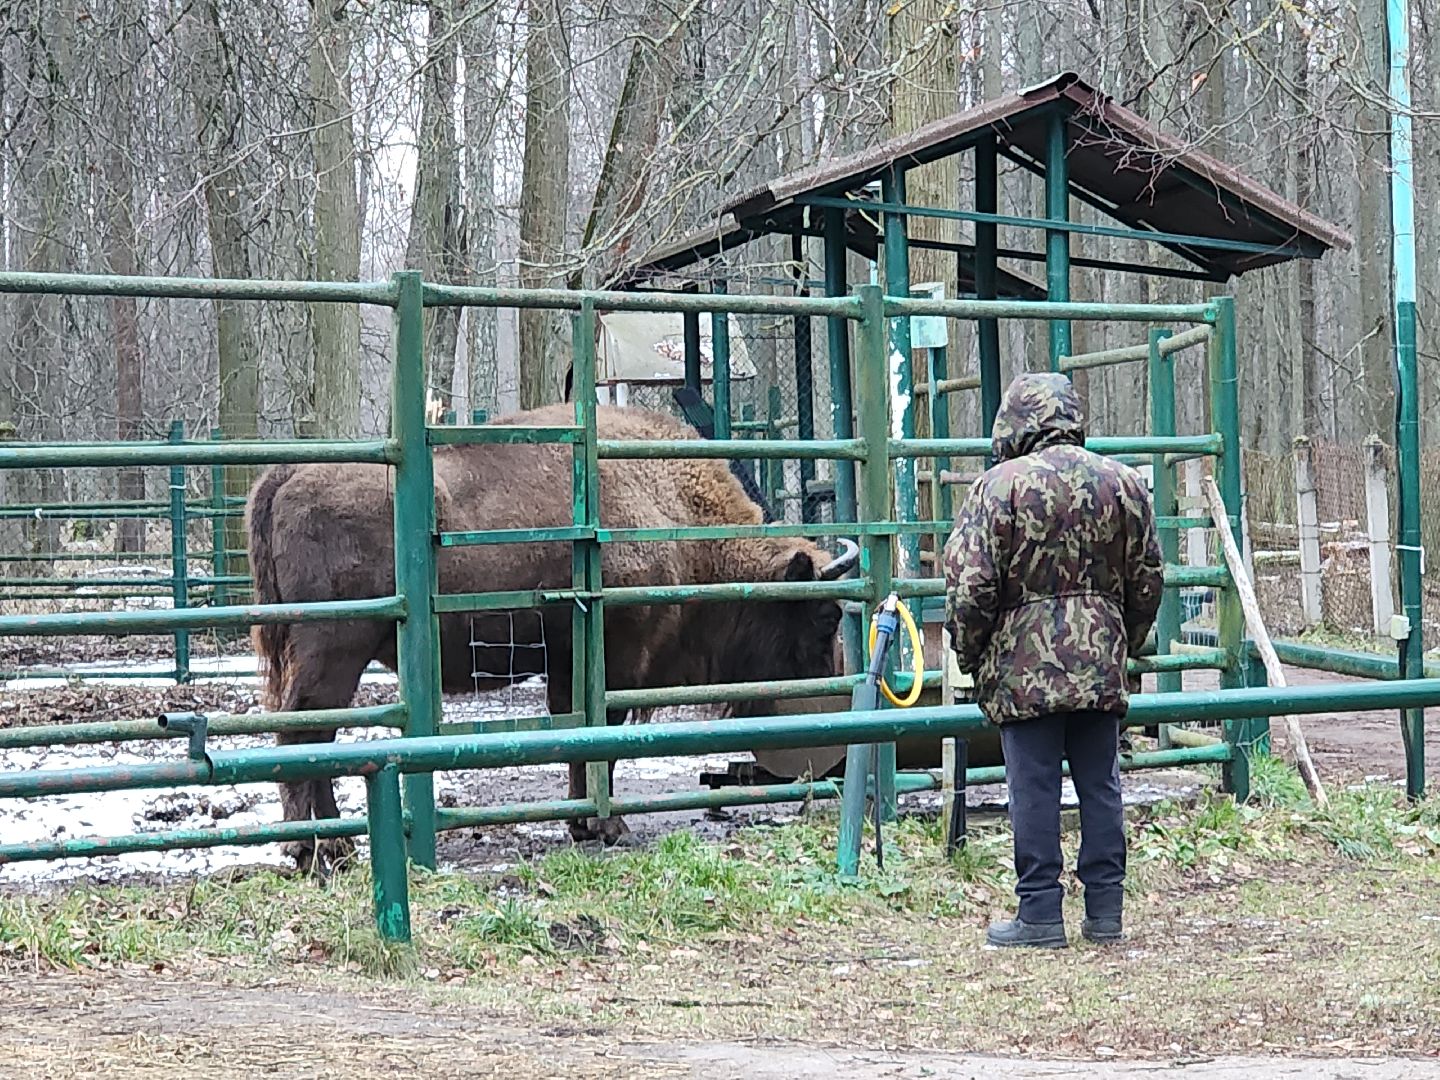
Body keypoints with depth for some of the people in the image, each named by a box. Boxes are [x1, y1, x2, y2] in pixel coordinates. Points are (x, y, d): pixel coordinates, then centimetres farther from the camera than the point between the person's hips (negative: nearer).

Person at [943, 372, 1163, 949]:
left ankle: (1040, 914, 4)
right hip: (1102, 664, 4)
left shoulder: (999, 486, -7)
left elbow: (970, 587, -9)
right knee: (1100, 785, 10)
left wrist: (969, 655, 5)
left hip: (1024, 668, -4)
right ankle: (1105, 912, 14)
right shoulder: (1122, 482, 7)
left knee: (1034, 790, 1)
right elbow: (1147, 580, 12)